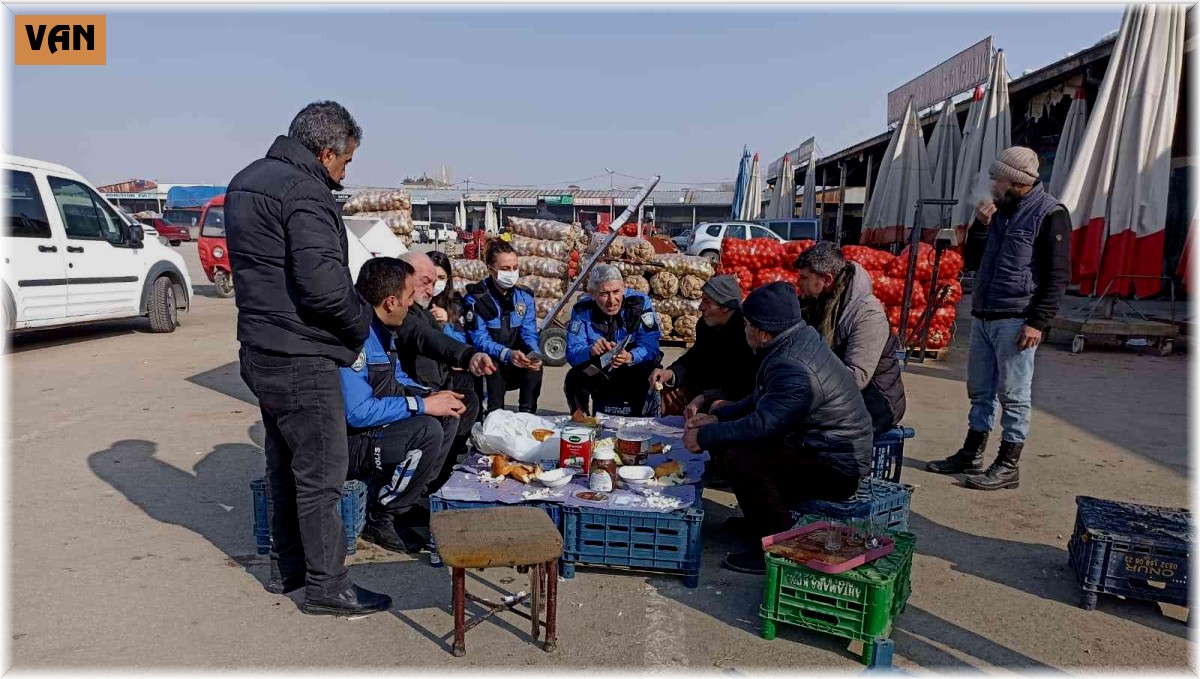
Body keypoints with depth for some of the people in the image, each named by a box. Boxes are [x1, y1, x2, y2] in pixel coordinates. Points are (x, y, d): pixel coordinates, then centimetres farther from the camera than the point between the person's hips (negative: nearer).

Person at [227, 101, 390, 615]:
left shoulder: (246, 182, 14)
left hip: (261, 351, 10)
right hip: (300, 358, -10)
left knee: (285, 463, 20)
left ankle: (287, 565, 34)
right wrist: (360, 322, -10)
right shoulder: (304, 191, -18)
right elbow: (323, 281, -29)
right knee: (321, 472, 0)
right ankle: (326, 586, 11)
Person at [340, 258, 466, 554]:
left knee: (447, 415, 7)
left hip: (372, 426, 10)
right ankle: (380, 518, -8)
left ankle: (406, 500, 12)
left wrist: (432, 395, -1)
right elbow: (358, 413, -31)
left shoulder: (381, 329, 5)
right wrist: (422, 405, -23)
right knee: (426, 432, -27)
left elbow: (397, 379, 18)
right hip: (343, 442, -10)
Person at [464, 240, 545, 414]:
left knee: (535, 364, -25)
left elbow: (529, 334, -5)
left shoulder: (524, 296, 1)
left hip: (516, 368, 3)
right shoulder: (476, 297, -13)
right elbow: (479, 340, -21)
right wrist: (507, 354, -40)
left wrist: (533, 354, -30)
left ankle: (527, 414, -16)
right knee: (493, 366, -34)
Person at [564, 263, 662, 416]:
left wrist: (630, 357, -43)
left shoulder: (640, 302, -15)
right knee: (574, 379, -25)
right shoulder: (582, 309, -11)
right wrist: (591, 351, -39)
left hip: (634, 367, -1)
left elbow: (650, 345, -22)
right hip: (598, 373, 1)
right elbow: (572, 353, -17)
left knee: (648, 376, -32)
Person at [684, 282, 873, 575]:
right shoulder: (800, 340, 3)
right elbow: (760, 401, 13)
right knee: (743, 442, 13)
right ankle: (761, 521, 24)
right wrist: (716, 417, 5)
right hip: (827, 448, 11)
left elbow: (761, 424, -32)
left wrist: (705, 437, -18)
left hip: (836, 467, -11)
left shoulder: (794, 369, -29)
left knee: (741, 459, -25)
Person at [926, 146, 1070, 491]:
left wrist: (1038, 322, -17)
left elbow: (1058, 275, -12)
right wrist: (980, 224, 3)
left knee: (1014, 394, -1)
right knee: (980, 390, 14)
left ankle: (1008, 466, 7)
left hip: (1015, 320, -8)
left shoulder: (1050, 214, -9)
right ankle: (971, 455, 24)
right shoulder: (1001, 209, 14)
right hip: (983, 316, 8)